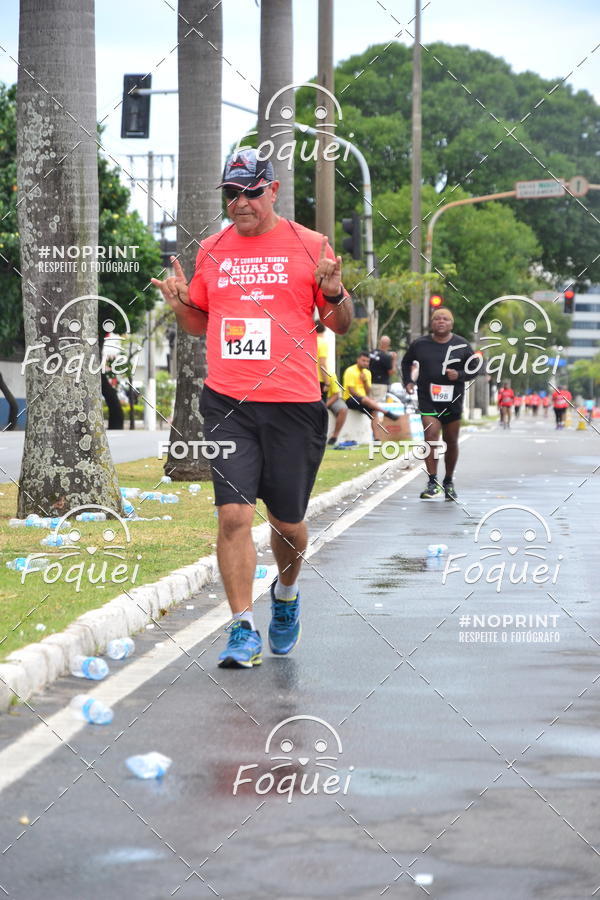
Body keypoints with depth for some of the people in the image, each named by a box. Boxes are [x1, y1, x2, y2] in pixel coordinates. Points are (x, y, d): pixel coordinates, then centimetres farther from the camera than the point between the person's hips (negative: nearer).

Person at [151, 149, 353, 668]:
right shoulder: (212, 250, 11)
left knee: (287, 521, 8)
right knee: (234, 514, -11)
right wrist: (182, 304, 1)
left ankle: (287, 593, 39)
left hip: (294, 404, -1)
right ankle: (244, 630, -6)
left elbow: (341, 325, 8)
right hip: (228, 405, 1)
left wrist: (335, 295, -13)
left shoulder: (308, 246, 3)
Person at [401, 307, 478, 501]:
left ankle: (448, 483, 26)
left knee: (451, 441, 10)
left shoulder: (462, 345, 0)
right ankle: (433, 483, -15)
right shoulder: (420, 344, 1)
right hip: (428, 399, -1)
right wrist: (408, 381, 4)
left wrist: (459, 375, -12)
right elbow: (406, 362, 18)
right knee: (431, 436, -16)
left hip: (452, 400, 1)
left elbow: (474, 369, 7)